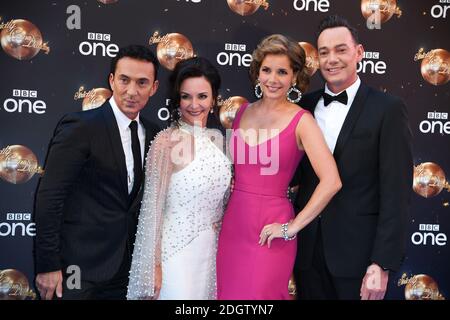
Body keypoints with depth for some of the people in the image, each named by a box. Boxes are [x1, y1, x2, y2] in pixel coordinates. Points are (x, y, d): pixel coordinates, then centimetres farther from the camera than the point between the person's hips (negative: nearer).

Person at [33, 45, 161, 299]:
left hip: (128, 267, 5)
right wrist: (48, 266, -14)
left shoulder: (153, 134, 5)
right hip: (82, 269, -5)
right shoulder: (80, 127, -13)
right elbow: (48, 198, -14)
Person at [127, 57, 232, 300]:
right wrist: (153, 265, -12)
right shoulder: (166, 141, -14)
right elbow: (153, 206, -13)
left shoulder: (217, 138, 4)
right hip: (175, 249, -6)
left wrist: (220, 243, 14)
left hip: (211, 250, 6)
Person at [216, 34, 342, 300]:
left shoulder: (301, 121, -10)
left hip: (269, 232, -5)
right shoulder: (243, 112, 6)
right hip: (232, 224, 5)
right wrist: (220, 213, 8)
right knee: (228, 293, 15)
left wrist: (293, 227, -15)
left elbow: (331, 182, -19)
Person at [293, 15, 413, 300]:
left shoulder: (387, 109, -8)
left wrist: (382, 264, -15)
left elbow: (396, 193, -11)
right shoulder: (306, 105, 6)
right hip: (308, 248, 4)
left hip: (357, 252, -4)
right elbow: (299, 170, 10)